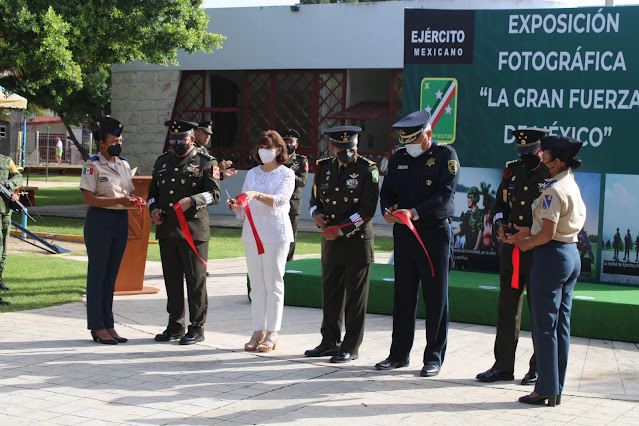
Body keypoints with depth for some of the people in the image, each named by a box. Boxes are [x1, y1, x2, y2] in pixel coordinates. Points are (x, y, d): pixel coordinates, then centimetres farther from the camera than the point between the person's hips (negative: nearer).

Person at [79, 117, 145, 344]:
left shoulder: (124, 164, 13)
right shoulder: (92, 165, -8)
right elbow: (88, 198, -14)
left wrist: (136, 200, -4)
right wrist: (119, 200, -22)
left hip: (121, 221, 7)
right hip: (99, 220, -7)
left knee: (111, 274, 11)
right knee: (97, 273, -1)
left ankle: (108, 325, 18)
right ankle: (97, 327, 5)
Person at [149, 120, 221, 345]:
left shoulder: (206, 162, 0)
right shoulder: (162, 161, 16)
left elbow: (214, 193, -9)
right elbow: (152, 191, 22)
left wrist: (191, 201, -24)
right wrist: (153, 209, 2)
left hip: (193, 230, -5)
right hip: (166, 230, 5)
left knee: (196, 280, -1)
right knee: (172, 279, 10)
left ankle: (197, 328, 6)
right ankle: (175, 326, 20)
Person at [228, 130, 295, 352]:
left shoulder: (286, 174, 1)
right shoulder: (252, 174, 16)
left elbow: (279, 200, -17)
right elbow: (244, 207, 14)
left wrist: (257, 195, -32)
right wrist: (236, 206, -8)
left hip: (276, 233, -5)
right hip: (252, 232, 5)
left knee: (273, 283, -3)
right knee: (256, 284, 6)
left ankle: (272, 333, 2)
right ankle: (258, 332, 10)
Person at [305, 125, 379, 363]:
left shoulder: (367, 170, -8)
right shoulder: (324, 169, 9)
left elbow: (367, 210, -13)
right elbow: (315, 198, 20)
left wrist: (341, 230, -15)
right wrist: (316, 214, -2)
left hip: (357, 242, -5)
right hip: (330, 241, 6)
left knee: (355, 297, 1)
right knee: (330, 293, 11)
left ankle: (351, 347, 8)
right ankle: (330, 342, 22)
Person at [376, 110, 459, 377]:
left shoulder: (446, 155, -5)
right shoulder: (398, 159, 11)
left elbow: (445, 195, -15)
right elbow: (387, 192, 14)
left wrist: (415, 212, -24)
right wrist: (388, 210, -9)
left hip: (435, 234, -5)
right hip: (403, 235, 5)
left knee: (436, 297, 1)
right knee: (403, 295, 9)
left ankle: (434, 357, 9)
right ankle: (399, 353, 19)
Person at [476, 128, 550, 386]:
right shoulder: (512, 170, 10)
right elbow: (500, 204, 18)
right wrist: (500, 225, -2)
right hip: (511, 250, 5)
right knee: (507, 308, 9)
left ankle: (539, 367, 16)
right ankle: (503, 365, 17)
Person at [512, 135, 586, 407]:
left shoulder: (553, 190, -17)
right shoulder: (573, 186, 12)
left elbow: (548, 233, -21)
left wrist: (527, 243, -4)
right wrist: (530, 233, 13)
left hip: (551, 256, -9)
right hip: (572, 254, 9)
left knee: (545, 325, -1)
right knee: (561, 323, 12)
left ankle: (546, 390, 4)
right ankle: (556, 389, 17)